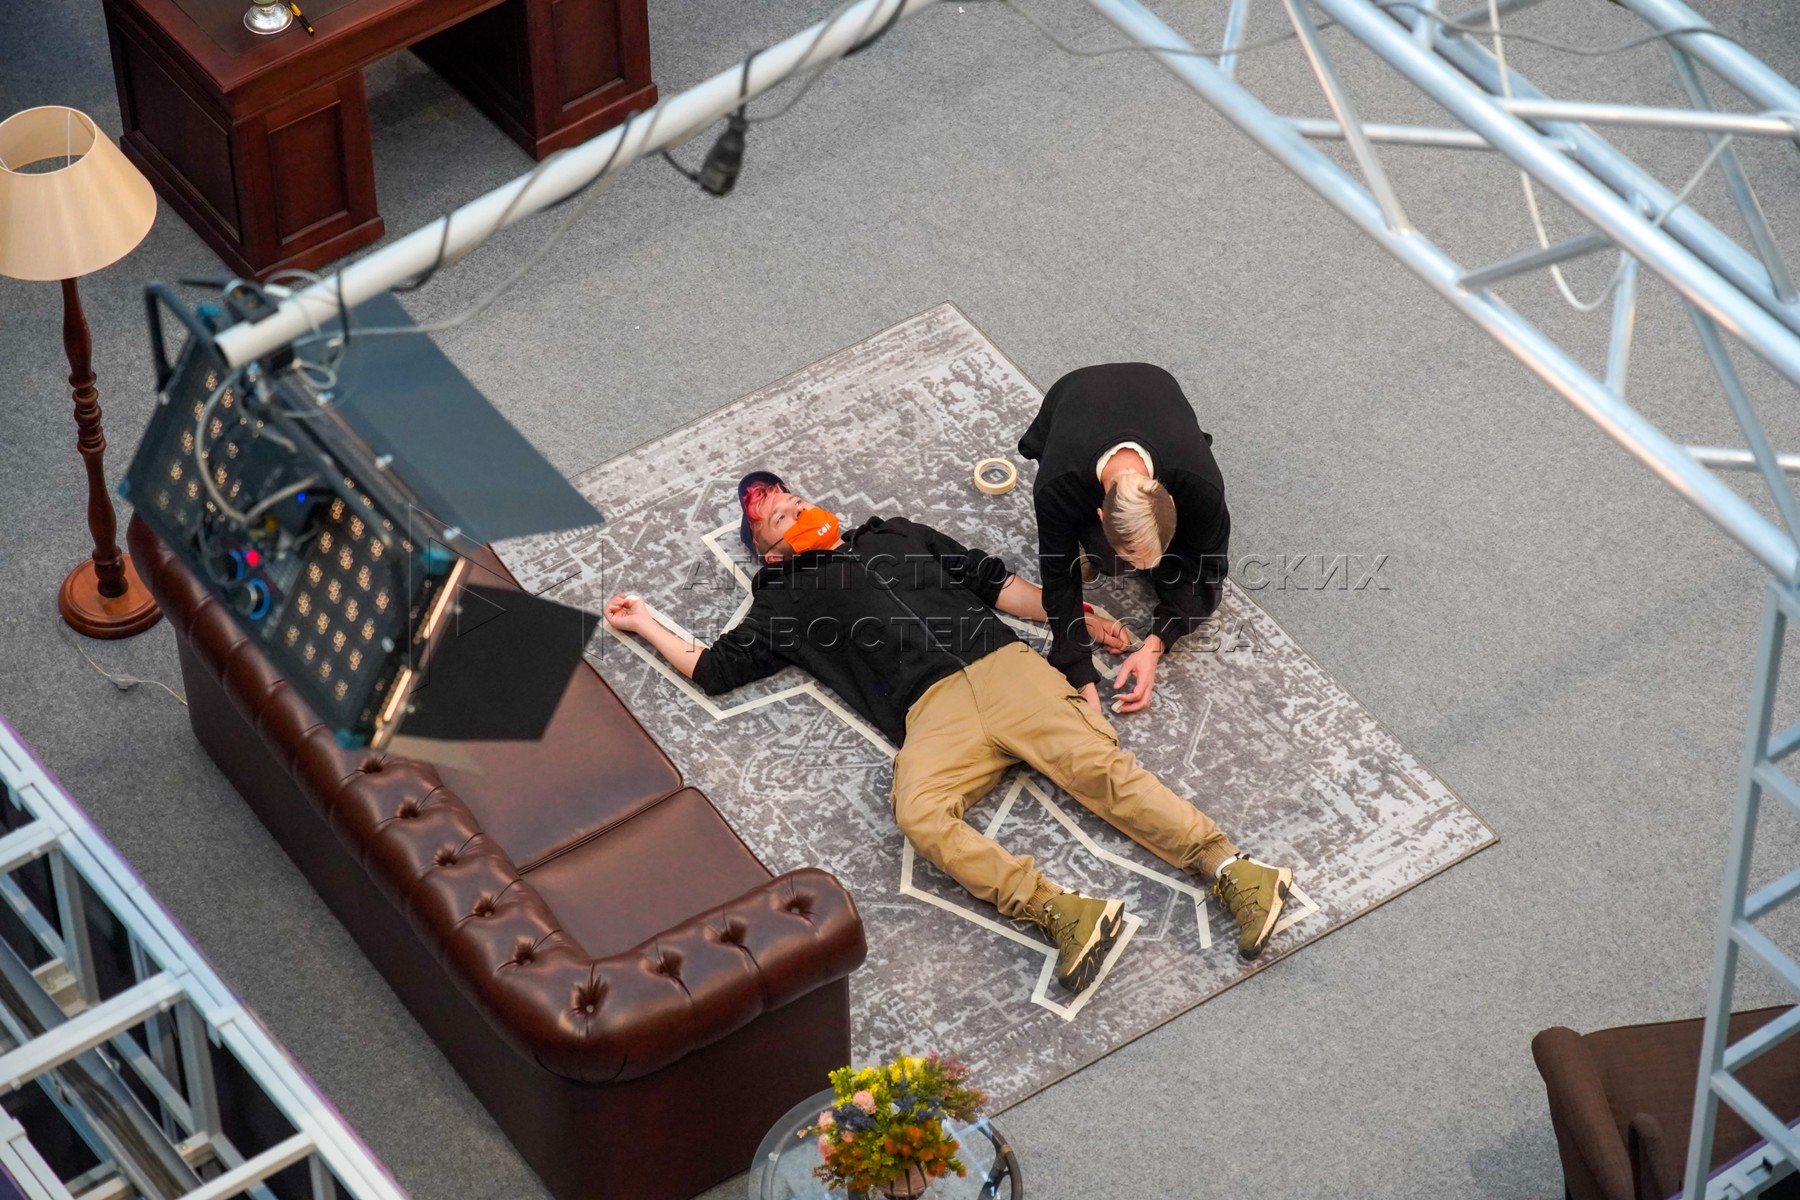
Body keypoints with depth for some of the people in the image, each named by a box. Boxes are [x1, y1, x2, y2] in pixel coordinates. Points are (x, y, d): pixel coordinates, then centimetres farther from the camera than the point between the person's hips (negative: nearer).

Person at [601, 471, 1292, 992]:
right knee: (921, 814, -34)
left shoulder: (896, 535, 32)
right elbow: (713, 669, 24)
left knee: (1098, 766, -21)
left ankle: (1231, 872, -34)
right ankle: (1061, 914, -46)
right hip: (932, 709, -2)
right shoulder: (787, 598, 26)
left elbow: (997, 584, 28)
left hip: (1004, 665, 2)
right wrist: (646, 626, 30)